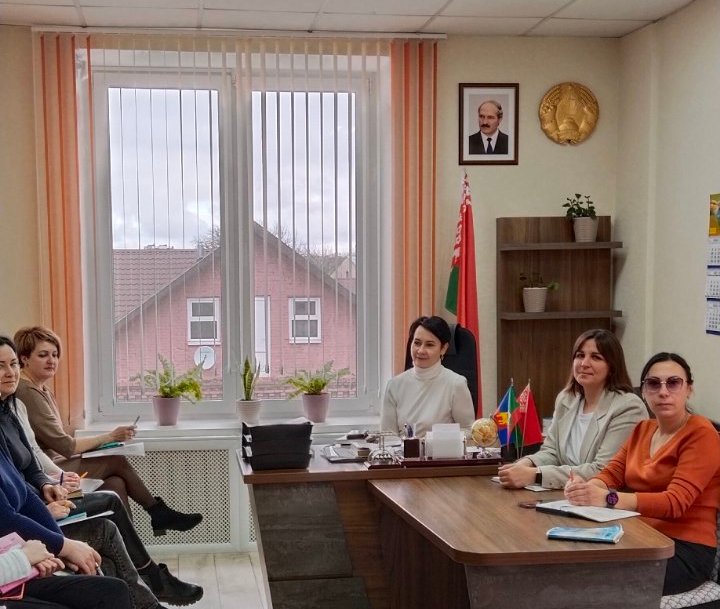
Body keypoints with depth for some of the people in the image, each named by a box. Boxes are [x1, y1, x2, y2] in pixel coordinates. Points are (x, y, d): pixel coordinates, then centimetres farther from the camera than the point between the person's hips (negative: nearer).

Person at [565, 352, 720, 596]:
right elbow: (612, 474, 6)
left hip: (685, 549, -6)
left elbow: (676, 502, -21)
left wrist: (607, 499, -34)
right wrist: (587, 488, -18)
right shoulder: (643, 429, 15)